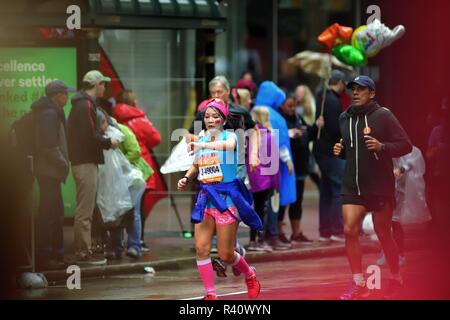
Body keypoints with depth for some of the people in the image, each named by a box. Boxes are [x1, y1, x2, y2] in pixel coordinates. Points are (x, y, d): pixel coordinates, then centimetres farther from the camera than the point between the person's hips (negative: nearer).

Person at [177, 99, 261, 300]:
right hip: (205, 198, 5)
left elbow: (229, 145, -31)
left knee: (225, 254, -2)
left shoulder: (229, 136, -6)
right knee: (201, 248, -8)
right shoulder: (202, 141, 11)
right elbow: (196, 166, 25)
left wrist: (202, 146, -41)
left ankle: (250, 275, 27)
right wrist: (186, 179, 5)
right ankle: (210, 294, 0)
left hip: (226, 198, -5)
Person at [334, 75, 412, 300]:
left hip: (380, 186, -4)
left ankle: (395, 279, 28)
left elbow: (406, 145, -11)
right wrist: (340, 150, 3)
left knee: (383, 234, 7)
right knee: (349, 230, -9)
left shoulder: (382, 116, -8)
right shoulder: (345, 118, 9)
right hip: (352, 186, 4)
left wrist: (382, 147, -26)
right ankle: (358, 284, -2)